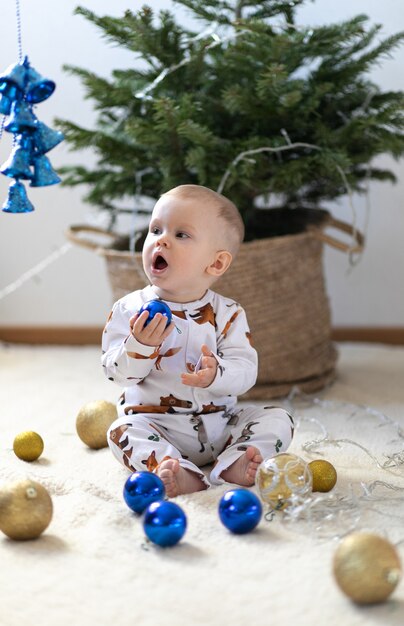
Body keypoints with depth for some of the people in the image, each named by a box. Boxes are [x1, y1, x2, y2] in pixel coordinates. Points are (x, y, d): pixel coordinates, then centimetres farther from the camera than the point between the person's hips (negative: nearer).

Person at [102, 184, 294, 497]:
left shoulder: (228, 313, -4)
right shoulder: (129, 309, -4)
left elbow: (246, 370, -10)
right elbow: (118, 372, -9)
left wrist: (216, 374, -31)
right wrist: (139, 346, -28)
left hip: (219, 423, 2)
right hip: (154, 423, -1)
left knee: (277, 419, -10)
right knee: (123, 432, -28)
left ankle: (232, 464, -28)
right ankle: (180, 472, -41)